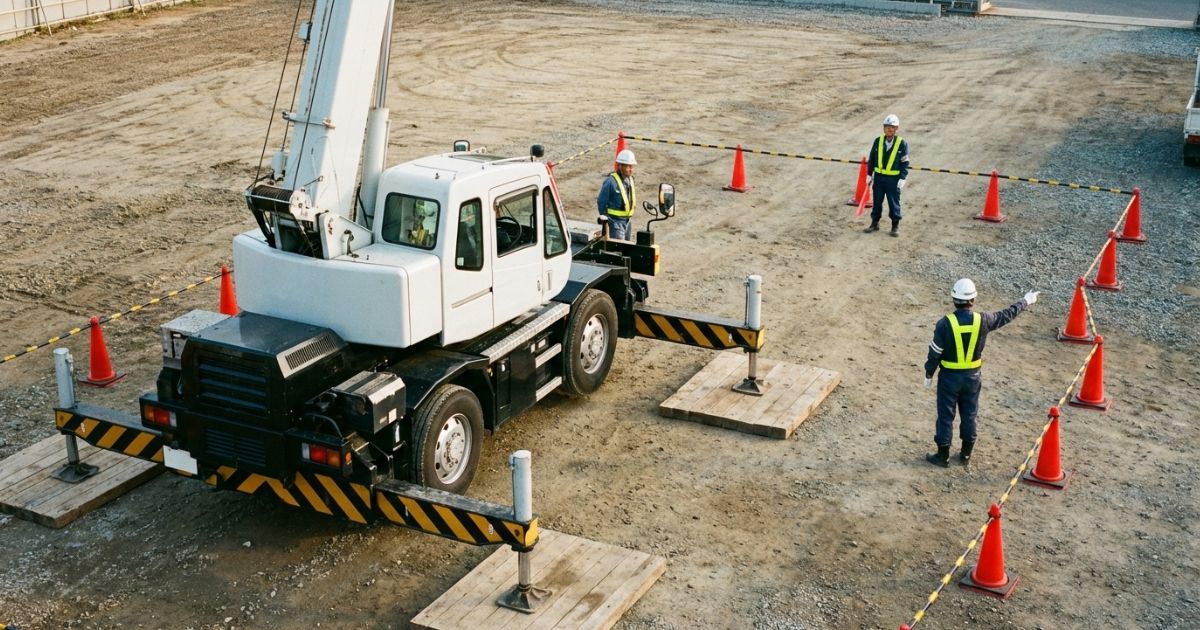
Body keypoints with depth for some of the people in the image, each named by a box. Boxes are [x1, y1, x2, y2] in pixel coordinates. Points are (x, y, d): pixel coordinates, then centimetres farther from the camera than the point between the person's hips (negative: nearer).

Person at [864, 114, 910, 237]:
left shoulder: (902, 143, -7)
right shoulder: (877, 141, 0)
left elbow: (905, 162, -5)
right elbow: (871, 159, 7)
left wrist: (902, 178, -10)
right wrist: (869, 175, 5)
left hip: (894, 179, -3)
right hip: (878, 177, 3)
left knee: (894, 202, 4)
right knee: (876, 201, 12)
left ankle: (895, 226, 16)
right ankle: (875, 223, 24)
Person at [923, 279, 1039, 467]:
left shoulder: (945, 323, -20)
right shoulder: (982, 321, -12)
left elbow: (935, 353, -13)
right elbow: (1006, 315, 6)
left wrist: (928, 374, 1)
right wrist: (1025, 301, 22)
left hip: (949, 377, -3)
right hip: (972, 376, 3)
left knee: (945, 416, 9)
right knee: (968, 416, 17)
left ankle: (943, 456, 17)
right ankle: (966, 455, 28)